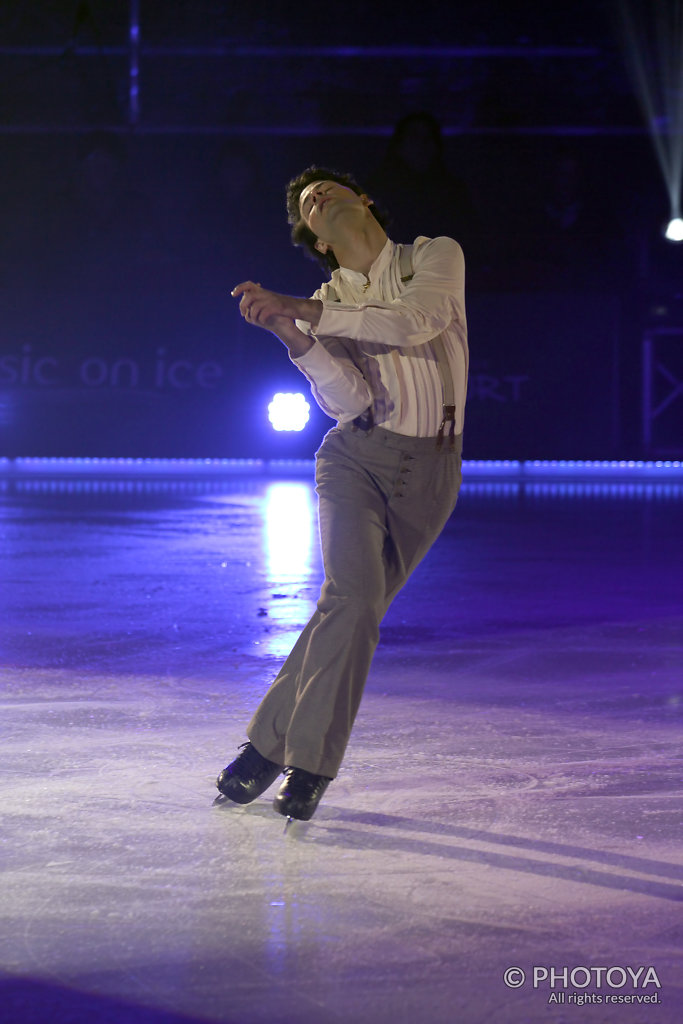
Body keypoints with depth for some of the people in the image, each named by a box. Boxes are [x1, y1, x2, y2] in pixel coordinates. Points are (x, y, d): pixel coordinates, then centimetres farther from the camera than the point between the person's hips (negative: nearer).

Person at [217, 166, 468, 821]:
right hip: (355, 456, 0)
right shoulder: (325, 307, 9)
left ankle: (274, 741, 7)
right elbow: (348, 400, -7)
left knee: (359, 606, -4)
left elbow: (412, 323, -17)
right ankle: (308, 760, -10)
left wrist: (302, 312, -18)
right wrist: (290, 333, -22)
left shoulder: (436, 256, 5)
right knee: (353, 593, -20)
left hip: (431, 470, 0)